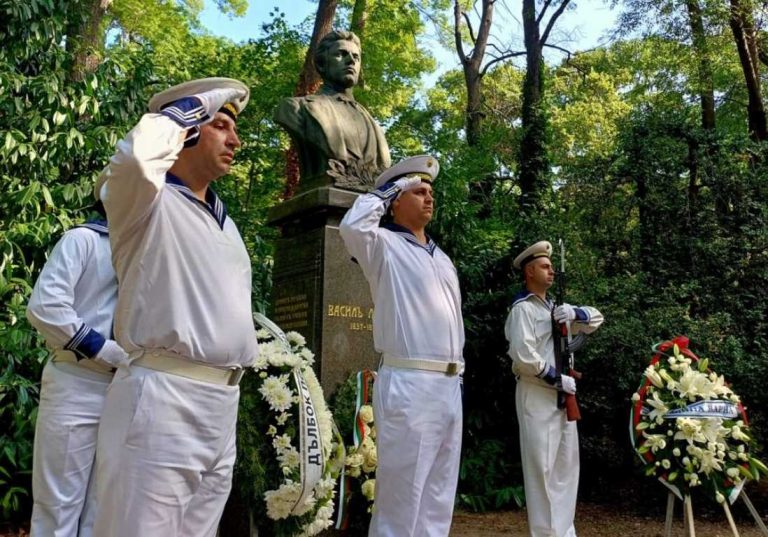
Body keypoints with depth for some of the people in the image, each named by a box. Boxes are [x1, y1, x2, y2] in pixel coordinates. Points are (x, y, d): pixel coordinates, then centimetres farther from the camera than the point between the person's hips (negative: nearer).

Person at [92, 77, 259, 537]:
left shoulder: (225, 221, 21)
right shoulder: (148, 201, -3)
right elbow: (134, 156, -27)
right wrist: (177, 115, -10)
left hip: (222, 402, 8)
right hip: (164, 398, -7)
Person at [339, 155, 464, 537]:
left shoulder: (443, 258, 21)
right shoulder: (384, 245, 0)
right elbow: (352, 225, -23)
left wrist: (458, 374, 18)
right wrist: (386, 191, -5)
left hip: (449, 385, 8)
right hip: (408, 384, -8)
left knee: (439, 494, 14)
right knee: (402, 492, -3)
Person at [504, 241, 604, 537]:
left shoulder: (555, 308, 16)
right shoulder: (523, 309, -10)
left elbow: (597, 319, 18)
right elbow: (524, 356, -21)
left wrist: (576, 313, -3)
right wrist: (558, 379, -14)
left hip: (562, 395, 9)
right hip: (537, 396, -9)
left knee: (566, 465, 13)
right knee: (542, 466, -4)